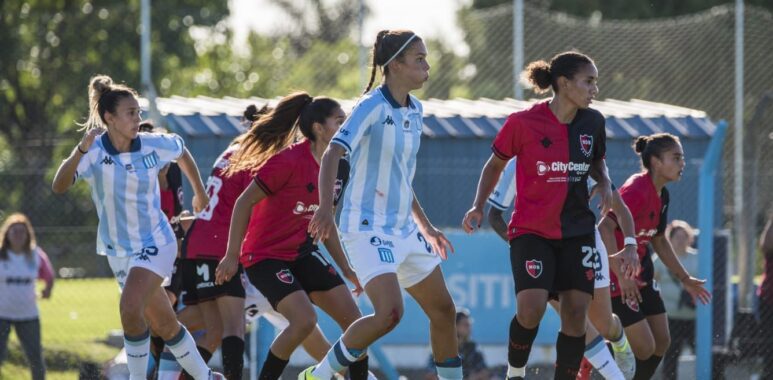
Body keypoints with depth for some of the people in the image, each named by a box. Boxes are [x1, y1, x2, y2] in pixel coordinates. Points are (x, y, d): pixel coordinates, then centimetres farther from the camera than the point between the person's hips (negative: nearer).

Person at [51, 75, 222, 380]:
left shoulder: (154, 145, -12)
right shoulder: (93, 152, -16)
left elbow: (182, 152, 12)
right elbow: (59, 186, -32)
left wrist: (200, 192, 22)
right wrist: (81, 149, -45)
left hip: (155, 243, -2)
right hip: (118, 250, 2)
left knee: (130, 307, -26)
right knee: (164, 324, 11)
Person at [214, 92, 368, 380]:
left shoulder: (337, 168, 4)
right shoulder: (290, 160, -21)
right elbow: (244, 202, -18)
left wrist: (345, 268, 16)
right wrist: (232, 256, -18)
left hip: (302, 253, 8)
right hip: (265, 256, -8)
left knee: (353, 320, -1)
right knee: (304, 319, -26)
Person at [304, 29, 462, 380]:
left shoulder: (414, 110, 11)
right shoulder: (373, 106, -14)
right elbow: (332, 155, -26)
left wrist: (426, 226, 28)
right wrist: (325, 208, -41)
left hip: (404, 229, 9)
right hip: (368, 228, -9)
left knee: (443, 310, 9)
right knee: (390, 312, -23)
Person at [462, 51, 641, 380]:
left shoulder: (593, 122, 1)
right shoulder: (523, 123, -11)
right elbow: (495, 164, 3)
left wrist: (604, 181, -1)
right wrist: (478, 206, -8)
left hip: (577, 231, 4)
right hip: (531, 230, -4)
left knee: (576, 313, -2)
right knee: (531, 307, -21)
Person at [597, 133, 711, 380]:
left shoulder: (661, 195, 7)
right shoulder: (637, 190, -22)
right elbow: (605, 227, -32)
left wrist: (684, 278, 21)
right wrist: (621, 274, -36)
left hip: (640, 273, 9)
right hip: (618, 278, -9)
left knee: (662, 342, 9)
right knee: (645, 347, -11)